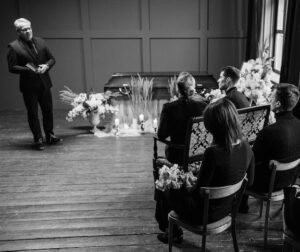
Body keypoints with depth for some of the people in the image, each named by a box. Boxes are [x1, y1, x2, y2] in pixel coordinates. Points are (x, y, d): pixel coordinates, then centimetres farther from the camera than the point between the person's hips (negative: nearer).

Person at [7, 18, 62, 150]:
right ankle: (38, 139, 16)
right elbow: (12, 67, -10)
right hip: (29, 86, -4)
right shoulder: (14, 46, -7)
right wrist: (29, 69, -22)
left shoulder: (40, 42, 7)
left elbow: (51, 59, 12)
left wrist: (46, 66, -9)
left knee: (48, 110, 12)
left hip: (44, 83, 4)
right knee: (32, 113, 5)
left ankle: (50, 136, 27)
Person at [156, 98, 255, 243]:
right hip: (229, 208, 7)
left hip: (207, 214, -7)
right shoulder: (246, 147, -11)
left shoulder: (213, 153, -32)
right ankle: (172, 230, 38)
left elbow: (198, 192, -23)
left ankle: (174, 233, 39)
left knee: (168, 191, 16)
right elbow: (249, 181, 5)